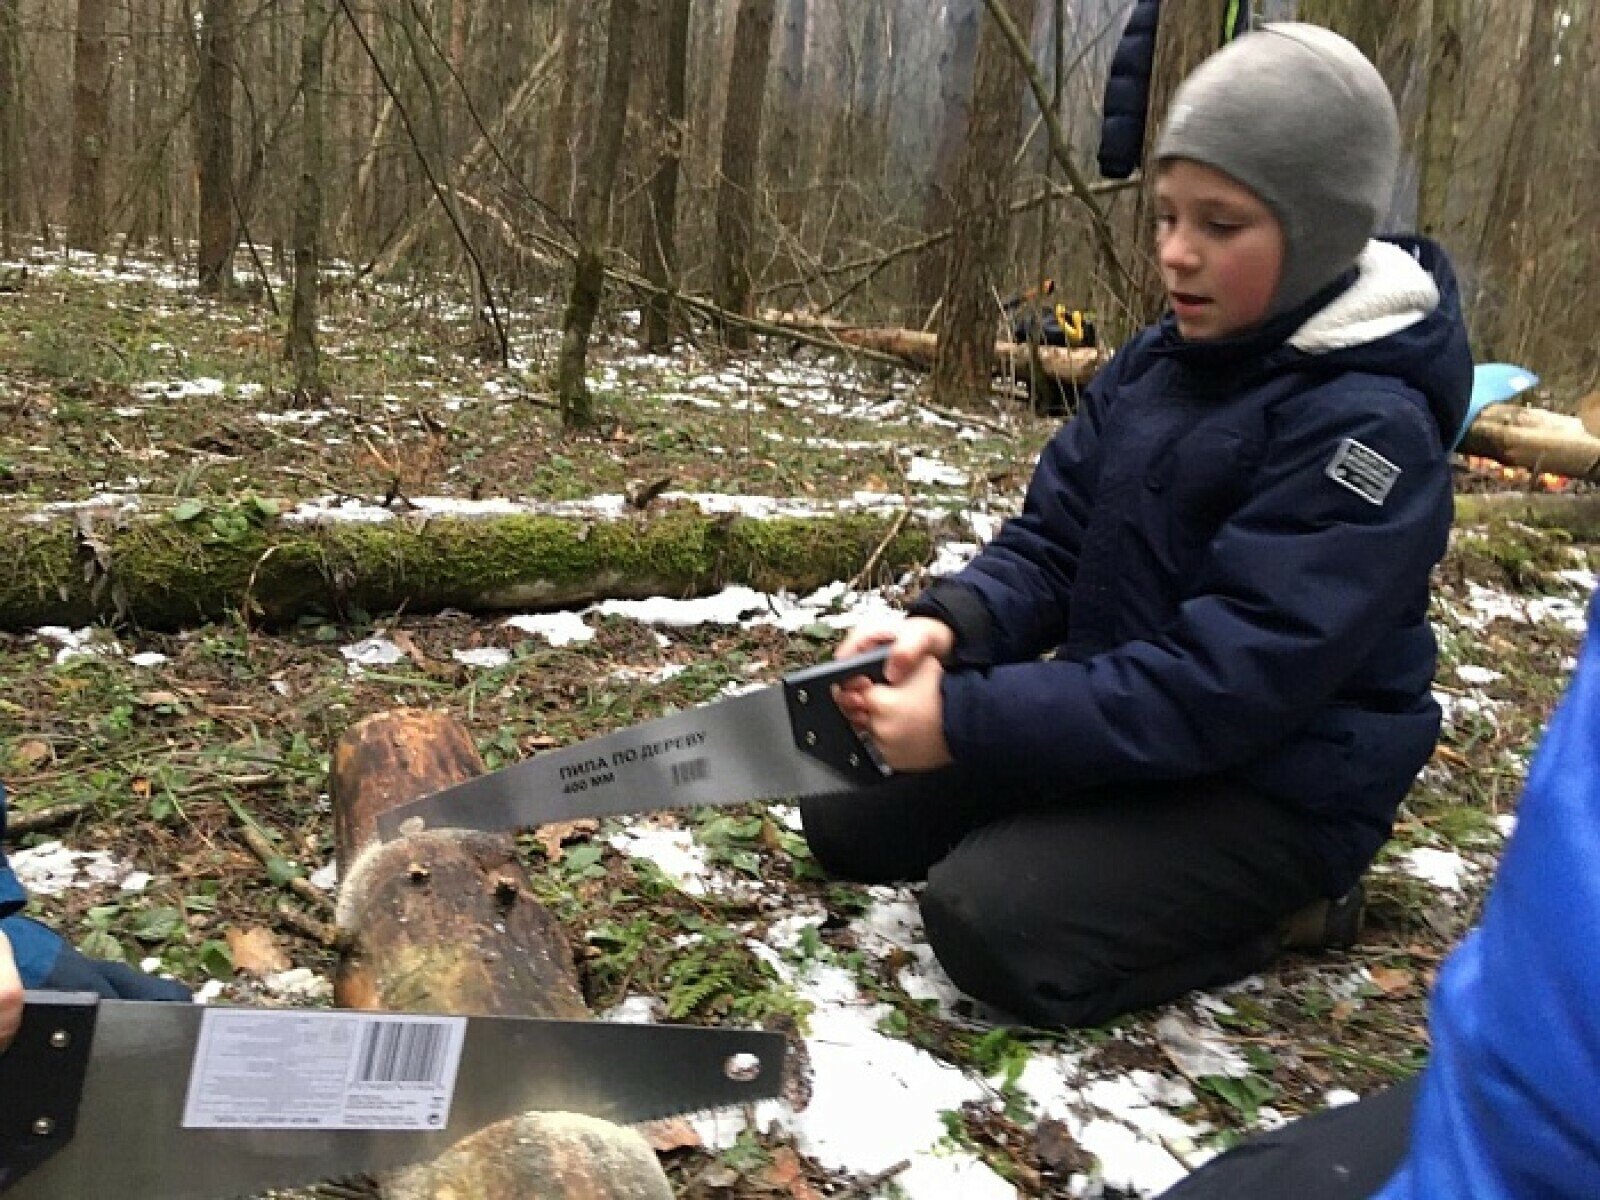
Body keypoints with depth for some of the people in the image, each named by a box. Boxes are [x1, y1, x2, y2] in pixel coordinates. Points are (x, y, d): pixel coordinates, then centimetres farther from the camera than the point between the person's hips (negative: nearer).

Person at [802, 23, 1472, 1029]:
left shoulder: (1368, 425, -22)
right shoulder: (1155, 365, 1)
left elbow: (1225, 682, -28)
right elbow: (1052, 542, 2)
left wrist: (966, 721, -31)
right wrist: (949, 625, -21)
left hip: (1276, 783, -7)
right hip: (1121, 711, 7)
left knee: (991, 923, -24)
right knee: (848, 814, 3)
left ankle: (1272, 897, 0)